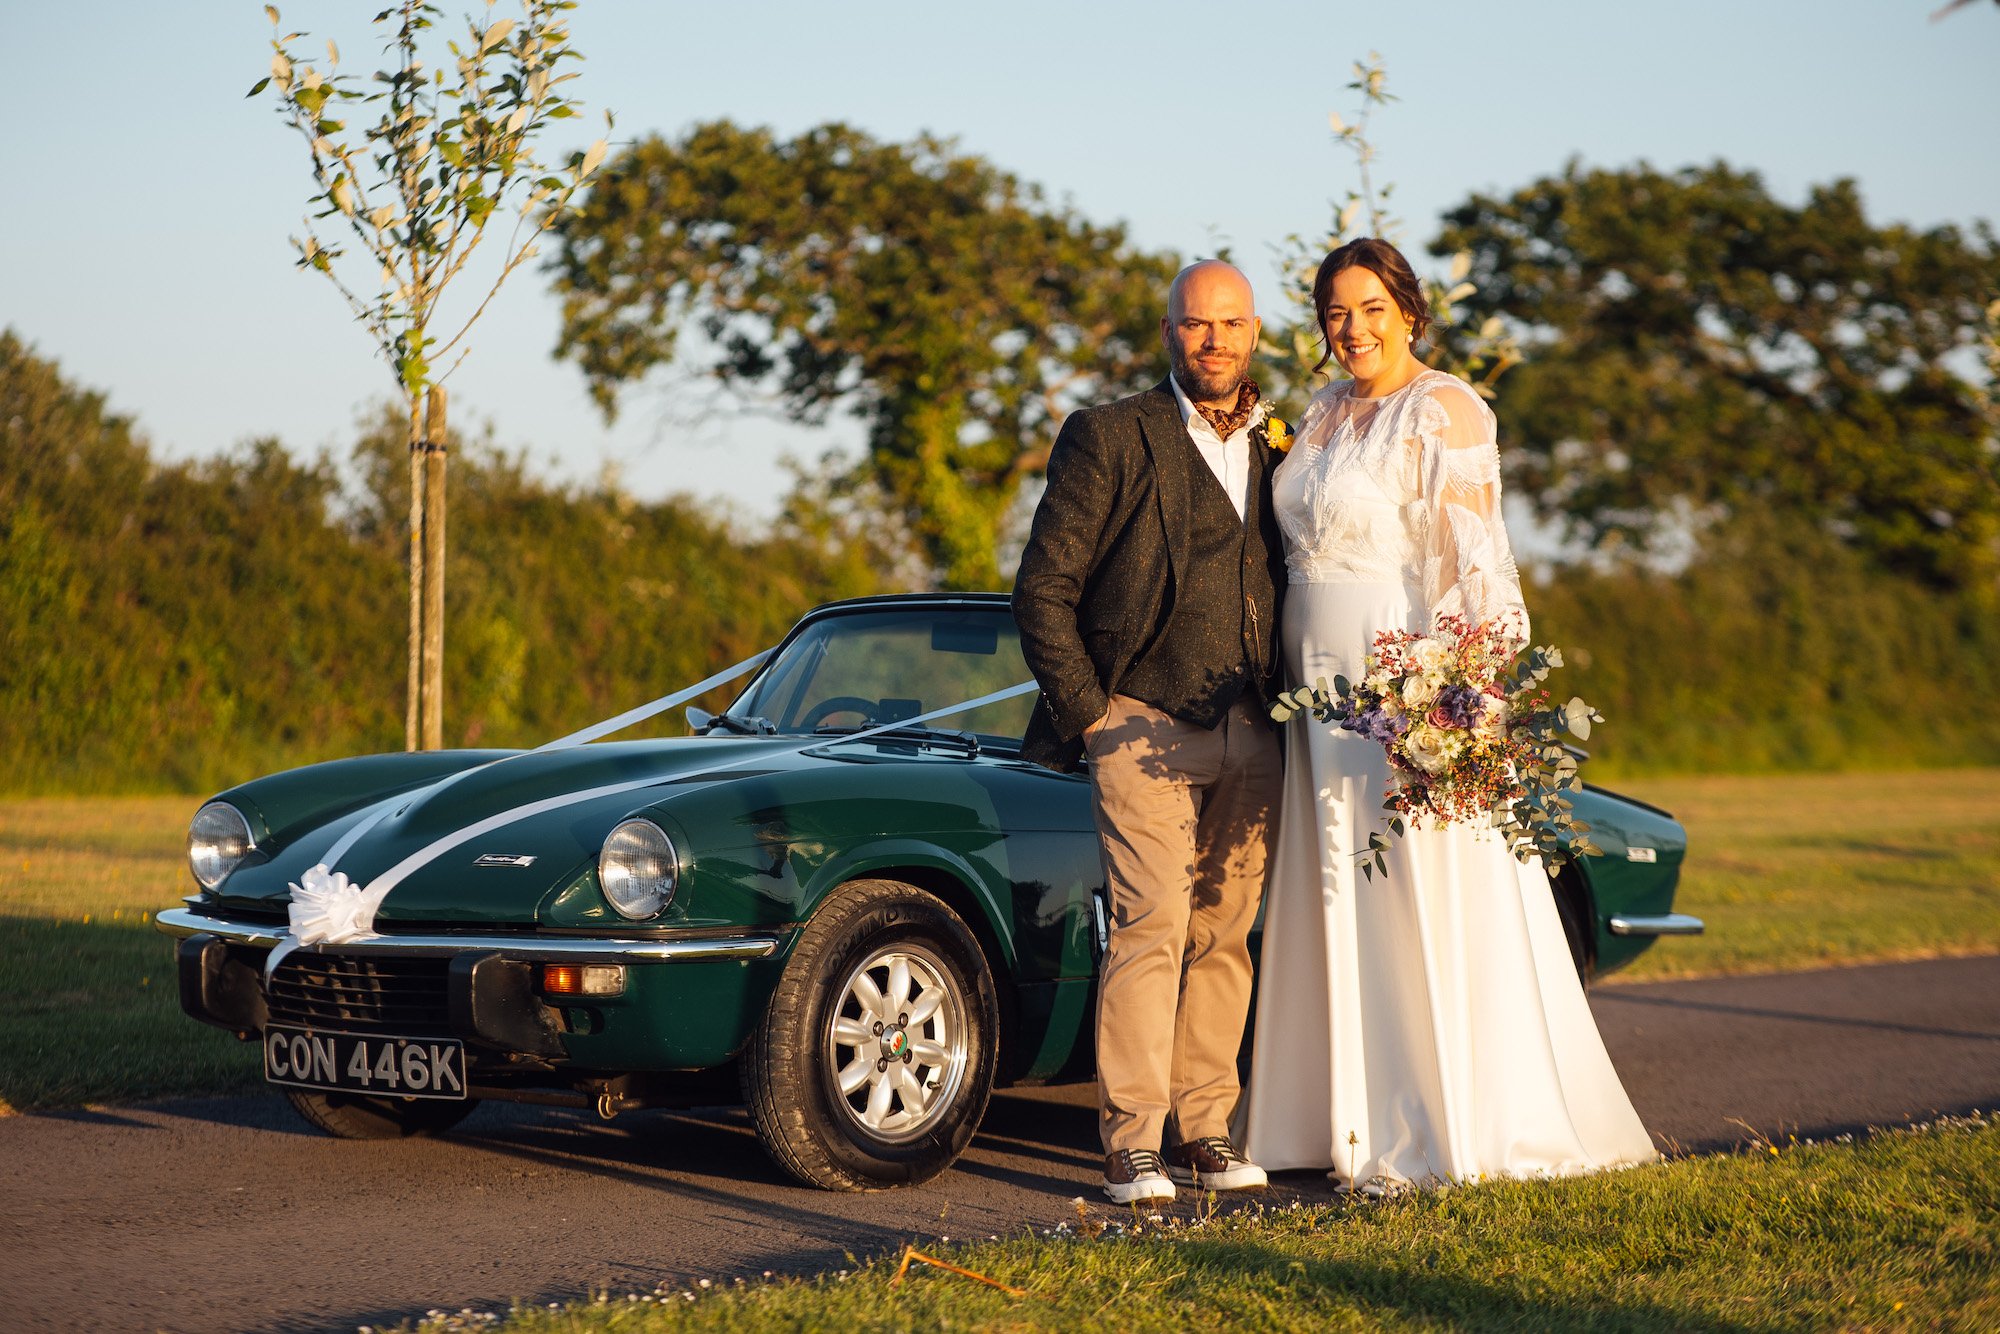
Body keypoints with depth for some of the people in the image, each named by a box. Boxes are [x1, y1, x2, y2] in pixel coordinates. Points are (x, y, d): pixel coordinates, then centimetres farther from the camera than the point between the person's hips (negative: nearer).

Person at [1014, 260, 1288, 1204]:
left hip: (1251, 738, 5)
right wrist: (1089, 717, -6)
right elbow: (1042, 592, -2)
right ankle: (1133, 1147, -9)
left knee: (1223, 936, 6)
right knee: (1150, 928, -11)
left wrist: (1284, 707, 10)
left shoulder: (1277, 451, 14)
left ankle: (1204, 1133, 12)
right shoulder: (1109, 438, -1)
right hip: (1148, 729, -5)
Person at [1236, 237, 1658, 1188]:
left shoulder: (1443, 411, -9)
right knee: (1336, 898, 9)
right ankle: (1346, 1114, 17)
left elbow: (1473, 558, -15)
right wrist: (1298, 677, 16)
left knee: (1426, 902, -4)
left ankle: (1448, 1129, 3)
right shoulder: (1324, 414, 14)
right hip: (1322, 680, 8)